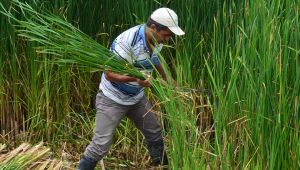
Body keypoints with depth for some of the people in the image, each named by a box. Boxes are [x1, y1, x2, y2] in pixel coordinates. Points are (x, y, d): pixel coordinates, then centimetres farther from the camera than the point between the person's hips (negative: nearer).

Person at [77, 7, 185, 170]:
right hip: (112, 99, -7)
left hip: (137, 98, 7)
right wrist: (135, 78, -41)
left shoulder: (156, 42, -6)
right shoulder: (127, 41, -31)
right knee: (101, 144, -11)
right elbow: (109, 74, -29)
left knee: (155, 133, 13)